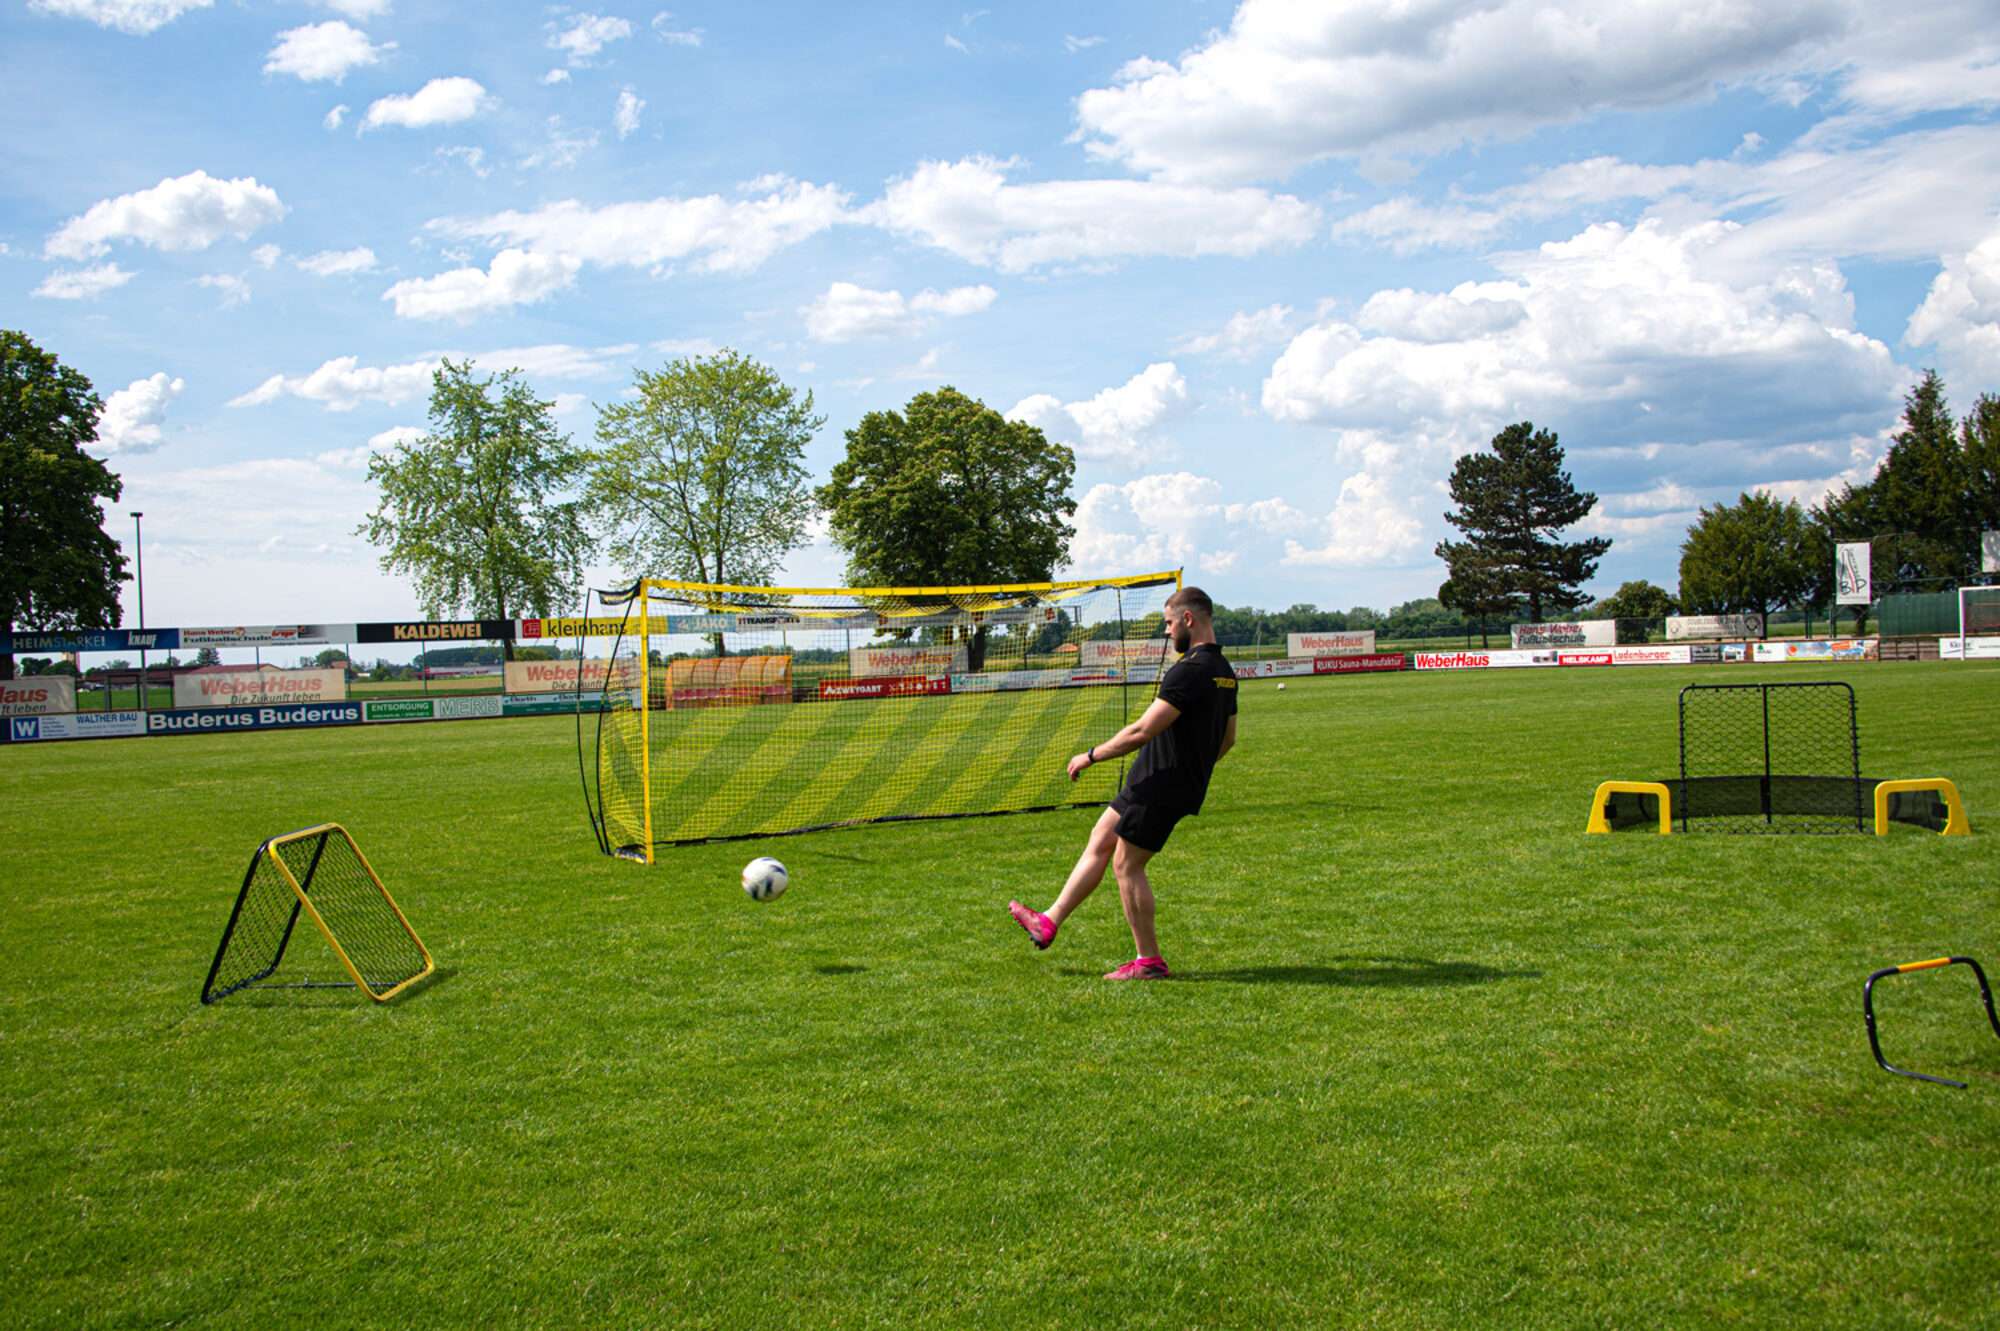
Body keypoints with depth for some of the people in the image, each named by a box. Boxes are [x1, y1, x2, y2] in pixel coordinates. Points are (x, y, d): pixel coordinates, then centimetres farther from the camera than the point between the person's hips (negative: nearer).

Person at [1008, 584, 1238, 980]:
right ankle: (1049, 923, 26)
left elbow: (1143, 731, -24)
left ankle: (1149, 961, 9)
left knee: (1127, 866, 1)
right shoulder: (1224, 672, 10)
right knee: (1098, 843, 16)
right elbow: (1228, 738, 19)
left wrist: (1090, 756, -14)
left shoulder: (1189, 671, -22)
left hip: (1160, 790, -10)